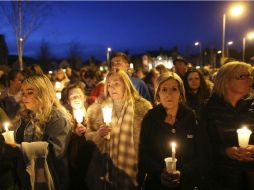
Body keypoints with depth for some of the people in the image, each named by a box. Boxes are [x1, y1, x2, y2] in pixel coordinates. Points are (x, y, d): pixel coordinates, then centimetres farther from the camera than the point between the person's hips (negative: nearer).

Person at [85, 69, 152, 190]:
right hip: (108, 169, 2)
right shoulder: (98, 107, 1)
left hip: (133, 169, -1)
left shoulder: (142, 107, -5)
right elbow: (87, 136, 4)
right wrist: (99, 134, -16)